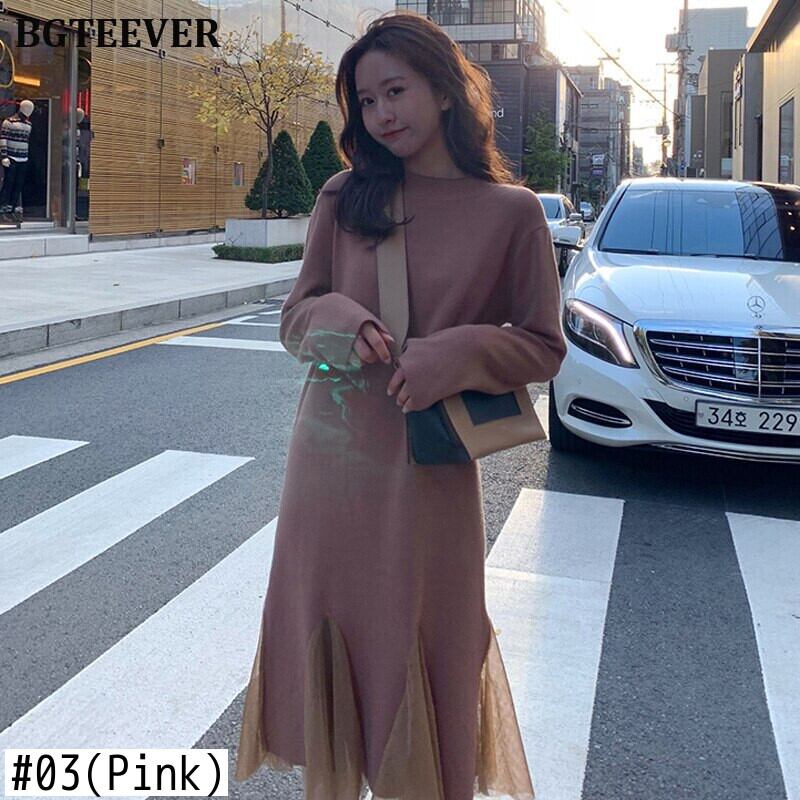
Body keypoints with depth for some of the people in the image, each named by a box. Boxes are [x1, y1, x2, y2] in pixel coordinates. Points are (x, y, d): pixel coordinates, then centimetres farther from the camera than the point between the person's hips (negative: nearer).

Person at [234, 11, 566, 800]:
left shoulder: (511, 211, -4)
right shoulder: (344, 197, 4)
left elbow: (543, 345, 0)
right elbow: (297, 313, 7)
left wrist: (455, 354, -17)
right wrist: (340, 322, -15)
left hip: (429, 469, -2)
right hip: (329, 459, 3)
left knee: (417, 648, 10)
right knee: (324, 632, 13)